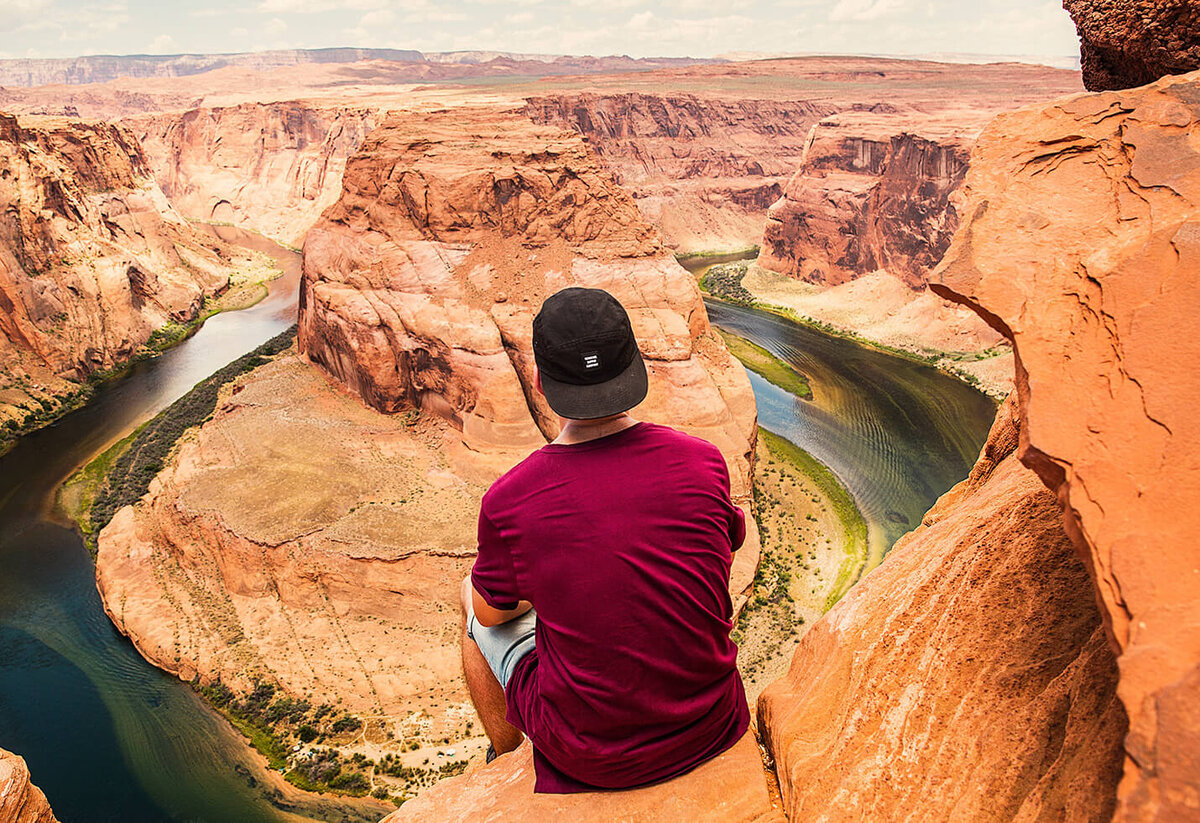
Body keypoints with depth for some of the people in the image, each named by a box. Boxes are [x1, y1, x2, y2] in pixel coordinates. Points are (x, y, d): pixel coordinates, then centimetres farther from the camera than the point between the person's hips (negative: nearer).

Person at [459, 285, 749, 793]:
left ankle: (505, 756, 43)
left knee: (472, 597, 20)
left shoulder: (508, 503, -21)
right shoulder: (703, 463, -14)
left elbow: (492, 612, 0)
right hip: (711, 732, 3)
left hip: (586, 758, -2)